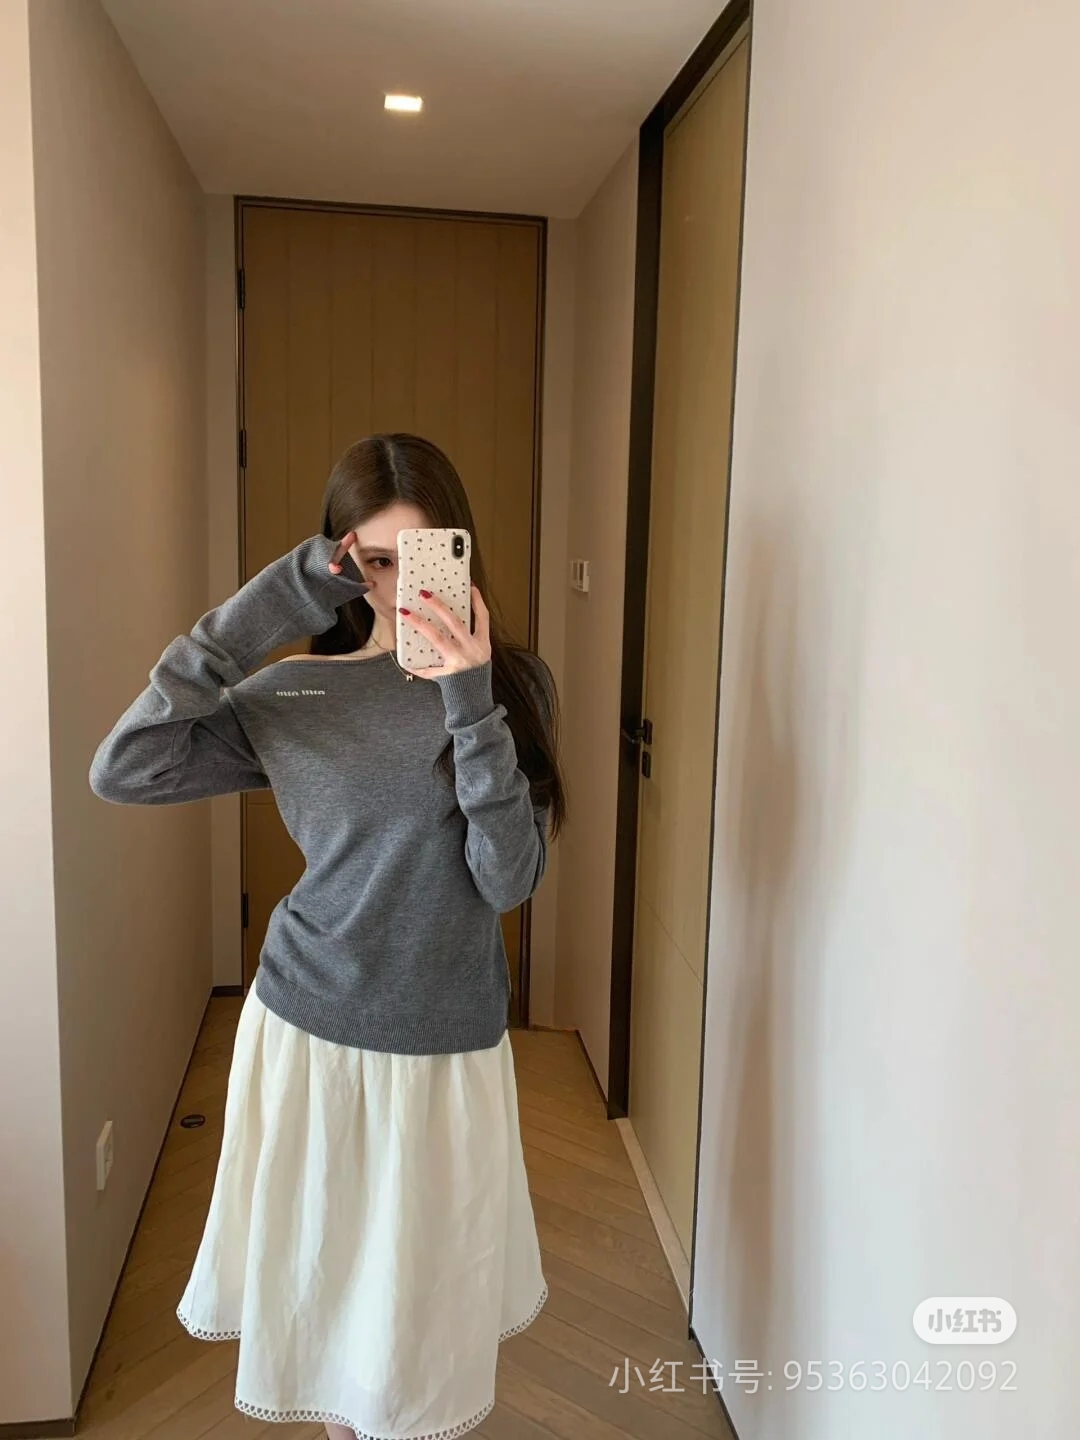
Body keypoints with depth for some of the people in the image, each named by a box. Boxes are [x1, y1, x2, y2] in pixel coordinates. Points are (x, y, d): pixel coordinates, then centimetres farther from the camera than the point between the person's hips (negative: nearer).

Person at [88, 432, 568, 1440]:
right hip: (307, 1035, 1)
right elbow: (122, 772, -16)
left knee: (424, 1310, 14)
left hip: (448, 1051, -1)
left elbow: (509, 878, -14)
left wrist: (470, 702, -25)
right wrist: (257, 615, -19)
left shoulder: (511, 685, -5)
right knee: (324, 1290, 19)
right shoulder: (289, 696, -4)